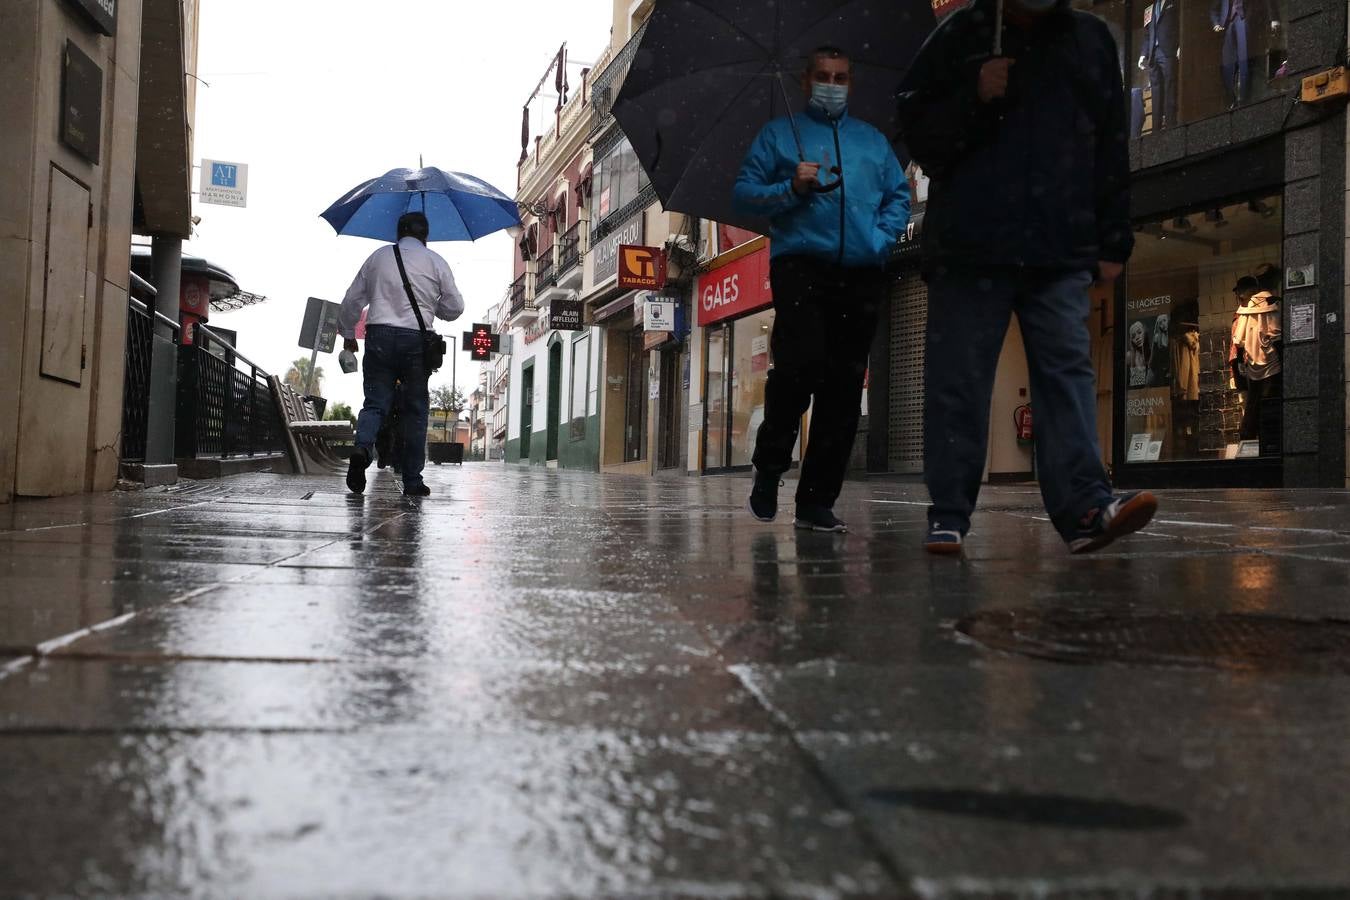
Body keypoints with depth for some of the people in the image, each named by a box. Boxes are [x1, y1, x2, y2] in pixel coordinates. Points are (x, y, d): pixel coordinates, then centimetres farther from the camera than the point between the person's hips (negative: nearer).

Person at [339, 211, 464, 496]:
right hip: (416, 339, -1)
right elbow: (455, 308, 6)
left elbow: (352, 301, 16)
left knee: (375, 403, 3)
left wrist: (348, 334, 30)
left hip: (379, 336, 2)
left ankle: (362, 448, -27)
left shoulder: (378, 256, 14)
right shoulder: (435, 262, 7)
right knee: (415, 411, 6)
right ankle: (412, 481, 7)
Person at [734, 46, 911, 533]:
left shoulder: (873, 140, 24)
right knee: (800, 364, -22)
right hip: (801, 266, -3)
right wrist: (792, 189, -10)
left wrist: (882, 236, -2)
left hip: (861, 274, 4)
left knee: (844, 384, -1)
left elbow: (899, 195, 17)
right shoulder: (779, 134, 16)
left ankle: (817, 499, 5)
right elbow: (744, 192, 7)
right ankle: (769, 467, 3)